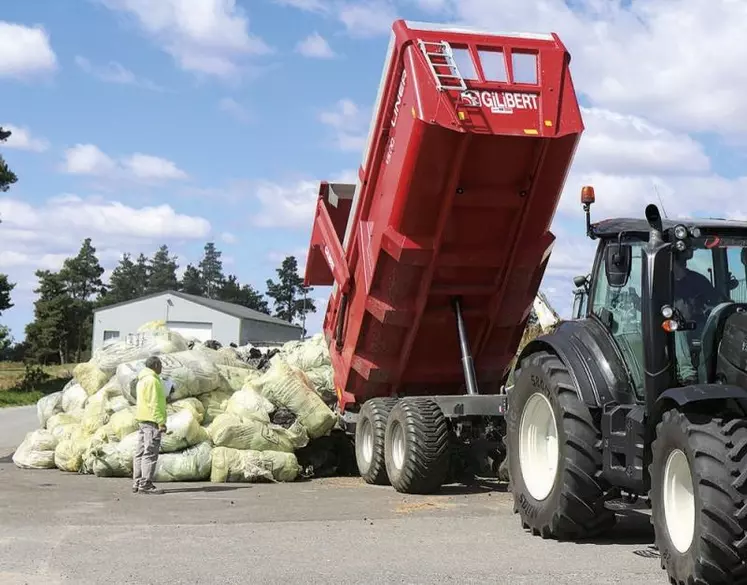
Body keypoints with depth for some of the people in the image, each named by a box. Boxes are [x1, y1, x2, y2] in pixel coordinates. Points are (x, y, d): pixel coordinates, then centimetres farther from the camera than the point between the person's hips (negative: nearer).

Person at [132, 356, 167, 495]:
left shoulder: (142, 380, 19)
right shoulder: (151, 380, -13)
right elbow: (154, 403, -19)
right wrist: (161, 422, -19)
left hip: (143, 420, 11)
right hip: (152, 420, -11)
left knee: (141, 452, 10)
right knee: (150, 453, -11)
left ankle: (137, 483, 12)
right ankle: (145, 484, -13)